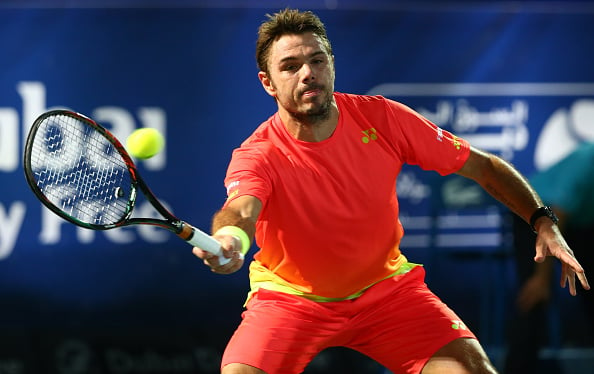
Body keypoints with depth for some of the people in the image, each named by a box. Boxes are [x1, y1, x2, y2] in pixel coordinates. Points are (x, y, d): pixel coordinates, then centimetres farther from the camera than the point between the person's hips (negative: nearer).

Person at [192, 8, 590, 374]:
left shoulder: (382, 118, -14)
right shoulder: (256, 157, -23)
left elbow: (483, 166, -4)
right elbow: (241, 210, -45)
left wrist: (543, 222, -16)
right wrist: (229, 240, -70)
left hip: (385, 287, 2)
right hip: (290, 296, -2)